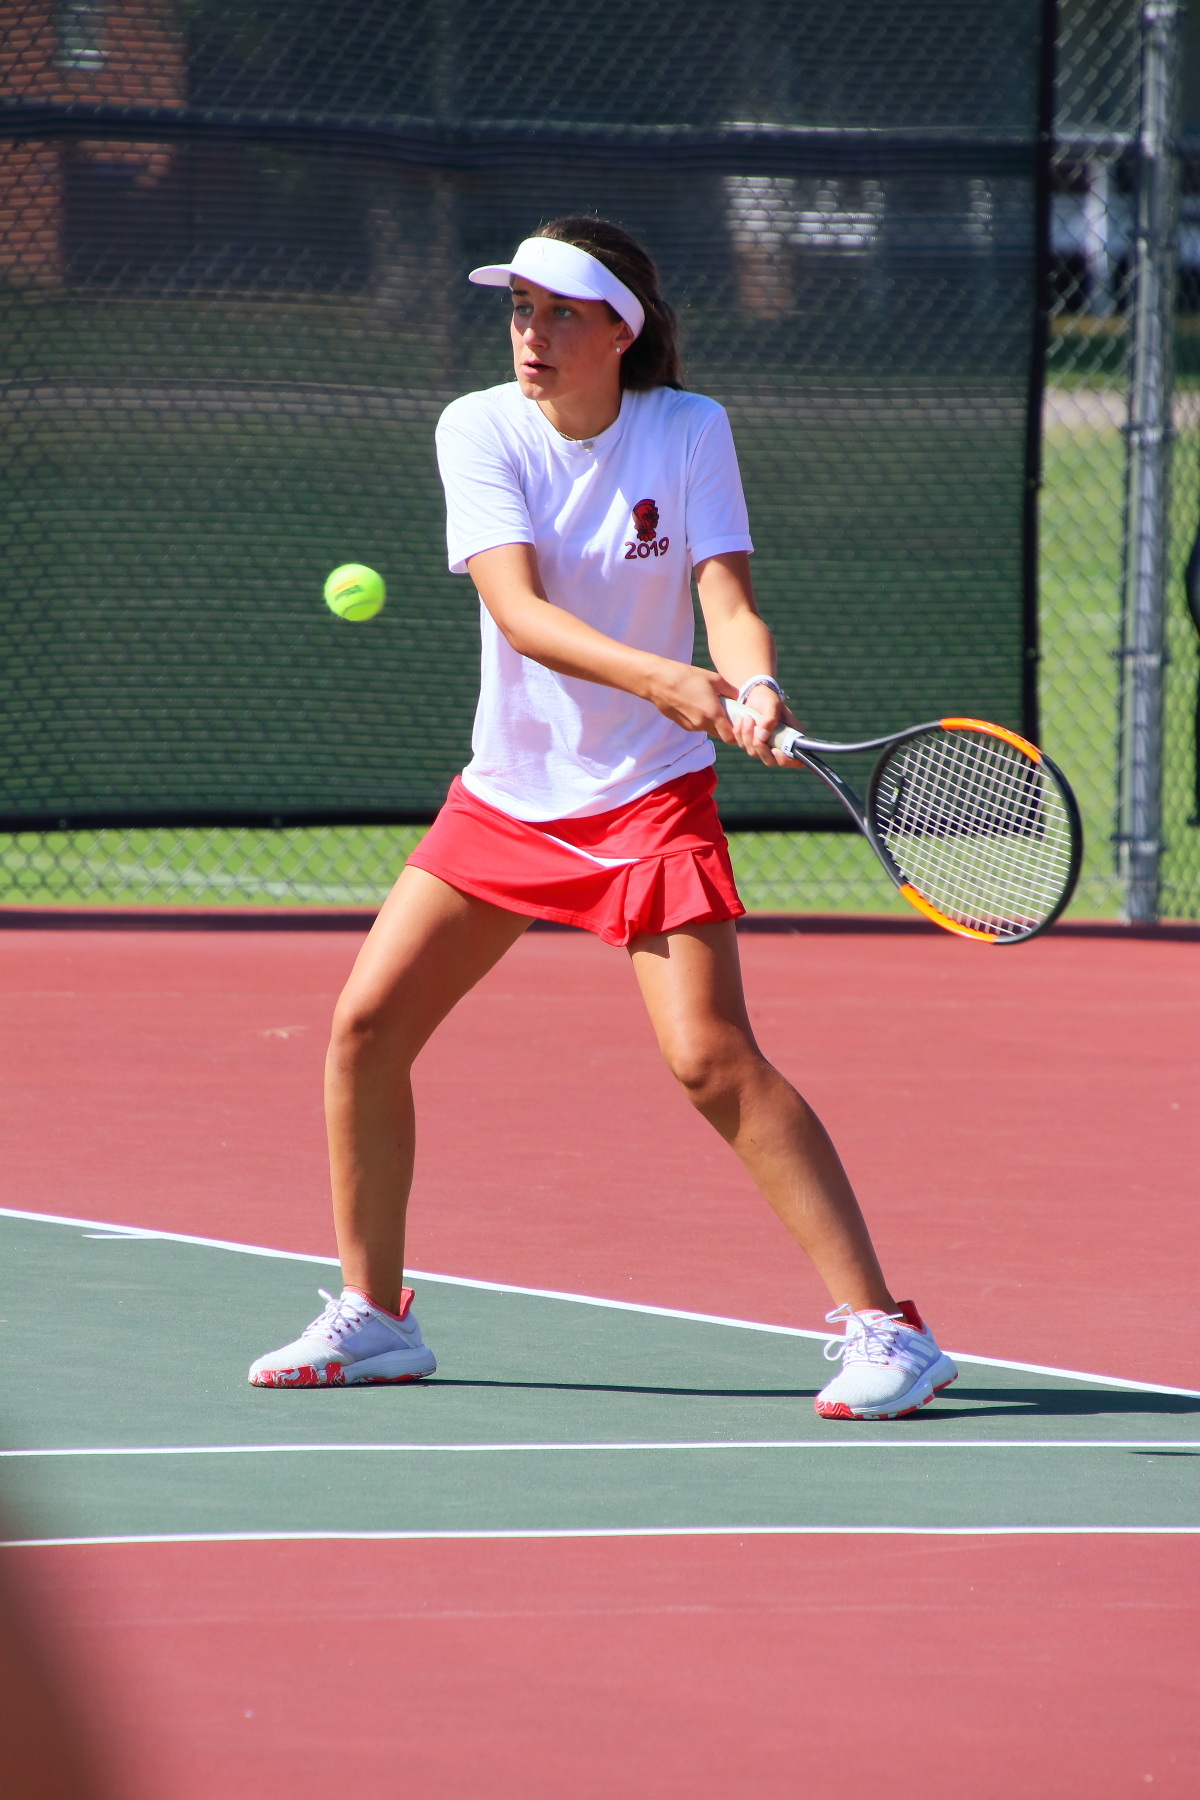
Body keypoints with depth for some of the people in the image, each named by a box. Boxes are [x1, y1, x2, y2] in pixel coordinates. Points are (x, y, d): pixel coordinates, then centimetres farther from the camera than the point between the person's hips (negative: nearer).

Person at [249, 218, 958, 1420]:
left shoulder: (689, 431, -9)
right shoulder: (480, 430, -9)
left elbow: (727, 600, -17)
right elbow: (518, 608, -23)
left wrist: (753, 686, -41)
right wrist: (660, 677, -39)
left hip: (648, 794, -3)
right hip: (507, 789, 3)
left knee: (712, 1058, -18)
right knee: (365, 1026, 0)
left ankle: (880, 1326, -15)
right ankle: (372, 1316, 18)